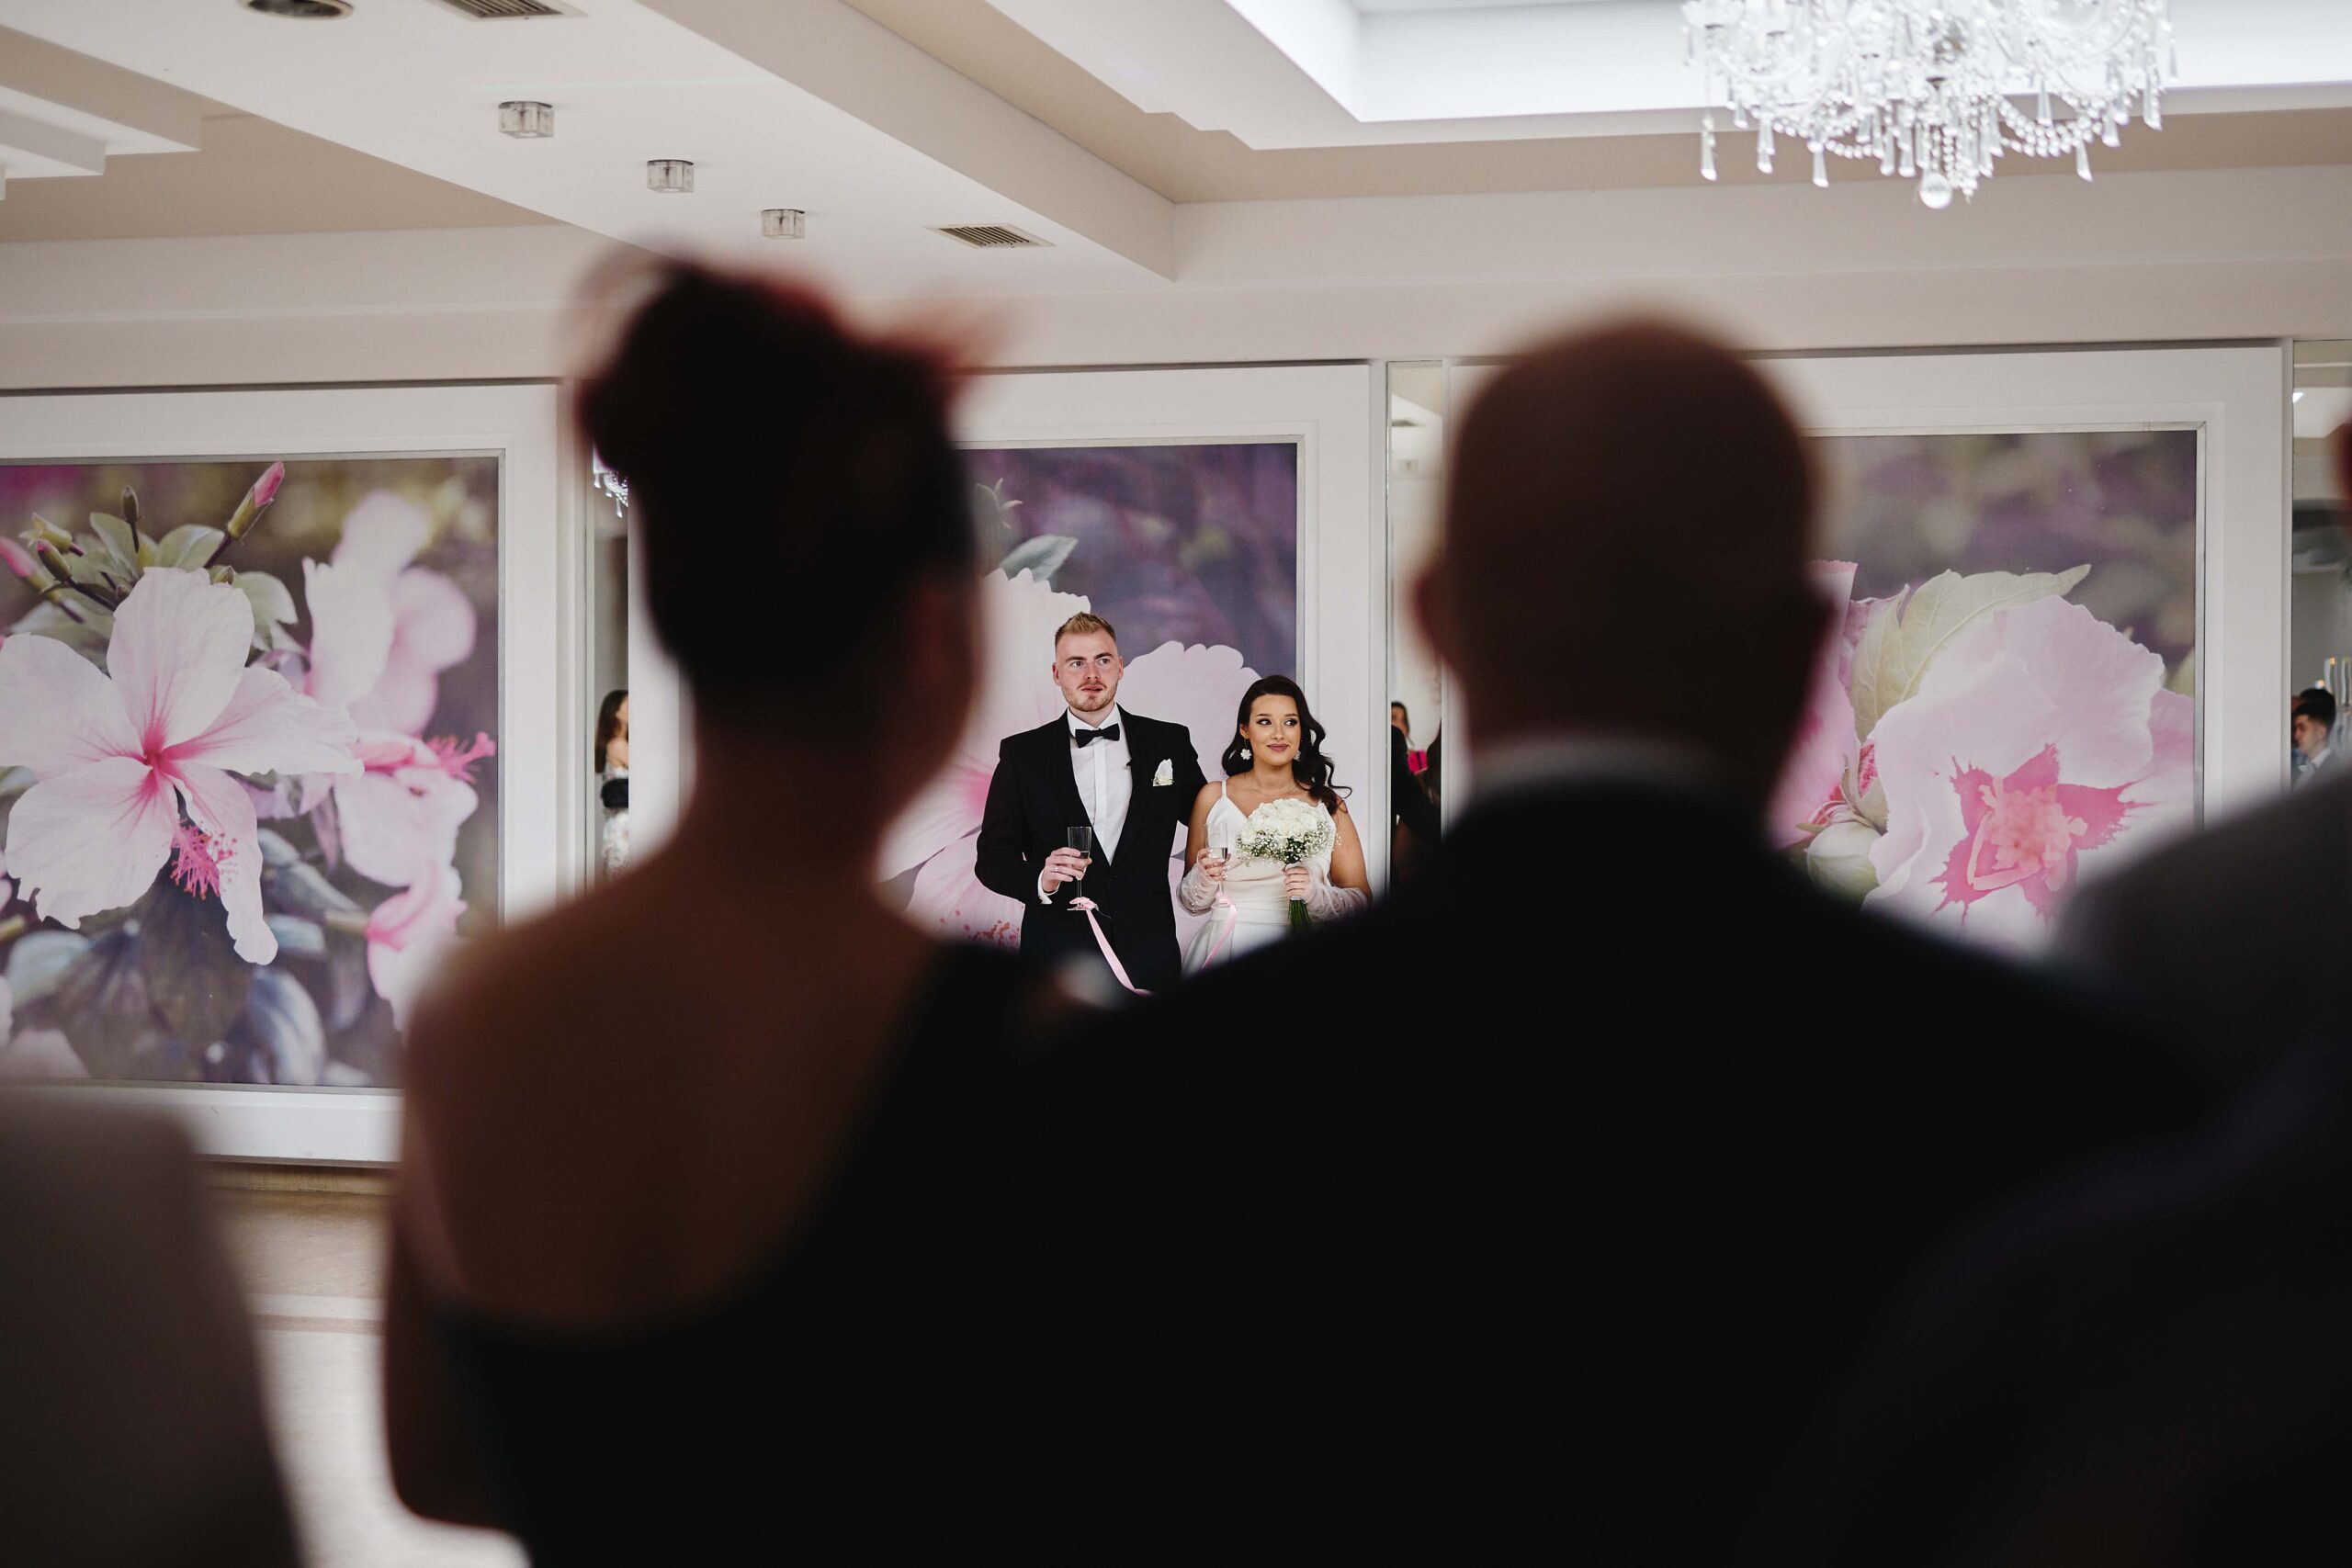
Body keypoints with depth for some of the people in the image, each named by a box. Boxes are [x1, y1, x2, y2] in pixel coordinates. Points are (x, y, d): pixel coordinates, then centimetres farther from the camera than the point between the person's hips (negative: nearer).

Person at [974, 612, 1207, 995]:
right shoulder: (1021, 754, 4)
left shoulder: (1169, 743, 7)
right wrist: (1039, 880, -17)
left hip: (1148, 960, 1)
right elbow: (991, 856, 2)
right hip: (1056, 961, -1)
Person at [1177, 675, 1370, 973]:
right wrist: (1204, 876, -10)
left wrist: (1316, 894, -12)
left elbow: (1362, 899, 6)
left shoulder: (1327, 803, 5)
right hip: (1226, 953, 0)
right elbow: (1192, 903, 10)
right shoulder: (1213, 797, 6)